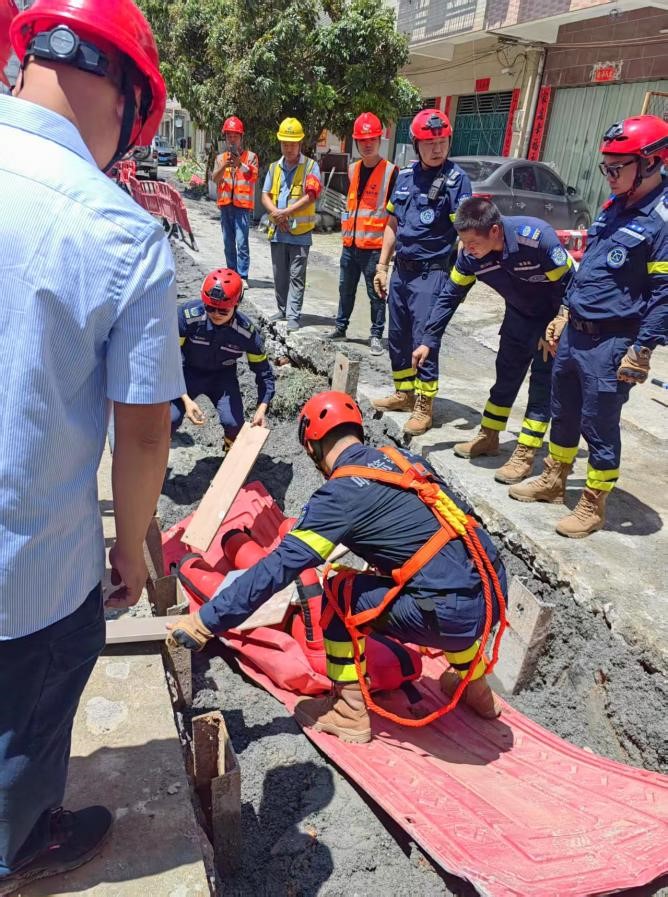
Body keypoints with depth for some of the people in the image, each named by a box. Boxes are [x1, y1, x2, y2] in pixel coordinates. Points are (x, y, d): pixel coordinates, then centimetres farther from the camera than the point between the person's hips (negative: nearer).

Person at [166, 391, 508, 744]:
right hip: (495, 592, 8)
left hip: (455, 615, -7)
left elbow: (276, 569, -11)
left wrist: (206, 621, -4)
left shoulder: (340, 495, -9)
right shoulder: (404, 459, 12)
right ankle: (476, 688, 47)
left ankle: (350, 715, 18)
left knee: (340, 595, 6)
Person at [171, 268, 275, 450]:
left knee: (233, 422, -17)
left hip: (223, 375, 1)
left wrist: (262, 408, -21)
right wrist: (186, 399, -29)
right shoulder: (188, 316, -30)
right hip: (188, 372, -1)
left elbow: (263, 371, -9)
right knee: (171, 418, -21)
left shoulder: (247, 333, -23)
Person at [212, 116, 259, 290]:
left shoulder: (250, 156, 4)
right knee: (228, 242, 9)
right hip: (225, 204, 4)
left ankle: (243, 277, -11)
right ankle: (232, 274, 18)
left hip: (242, 205, -4)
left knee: (241, 242, -12)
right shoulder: (220, 158, 14)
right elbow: (215, 178, -1)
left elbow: (253, 175, -13)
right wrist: (224, 166, -20)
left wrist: (240, 165, -31)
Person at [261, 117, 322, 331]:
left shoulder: (310, 166, -1)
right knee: (280, 275, 12)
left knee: (296, 276, -4)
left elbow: (310, 196, -12)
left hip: (300, 232, -5)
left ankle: (293, 316, -4)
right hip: (277, 231, 5)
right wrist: (276, 213, -10)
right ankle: (282, 310, 24)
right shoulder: (274, 167, 14)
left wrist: (286, 212, -17)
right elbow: (265, 196, 10)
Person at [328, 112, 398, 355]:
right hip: (350, 244, 6)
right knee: (346, 289, 15)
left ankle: (376, 335, 10)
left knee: (376, 294, 2)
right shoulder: (353, 169, 12)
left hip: (374, 246, -6)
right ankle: (340, 327, 28)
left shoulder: (391, 172, -7)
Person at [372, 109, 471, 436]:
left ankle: (423, 406, 7)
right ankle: (404, 392, 29)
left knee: (424, 341, -4)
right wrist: (382, 266, 13)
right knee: (397, 337, 13)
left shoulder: (456, 180, -9)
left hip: (431, 274, -6)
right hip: (401, 271, 6)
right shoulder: (405, 176, 9)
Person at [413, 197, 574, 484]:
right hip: (519, 314, 6)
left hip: (556, 315, -5)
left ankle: (525, 455, -2)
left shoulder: (537, 237, -36)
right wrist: (429, 341, -11)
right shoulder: (470, 253, -20)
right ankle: (488, 438, 24)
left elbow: (568, 284, -26)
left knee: (543, 382, -6)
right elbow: (450, 295, -8)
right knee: (506, 374, 11)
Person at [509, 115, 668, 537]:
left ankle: (593, 506, 17)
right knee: (564, 413, 19)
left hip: (611, 344, -8)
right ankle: (553, 481, 36)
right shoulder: (615, 207, 11)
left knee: (599, 427, 2)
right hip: (574, 331, 8)